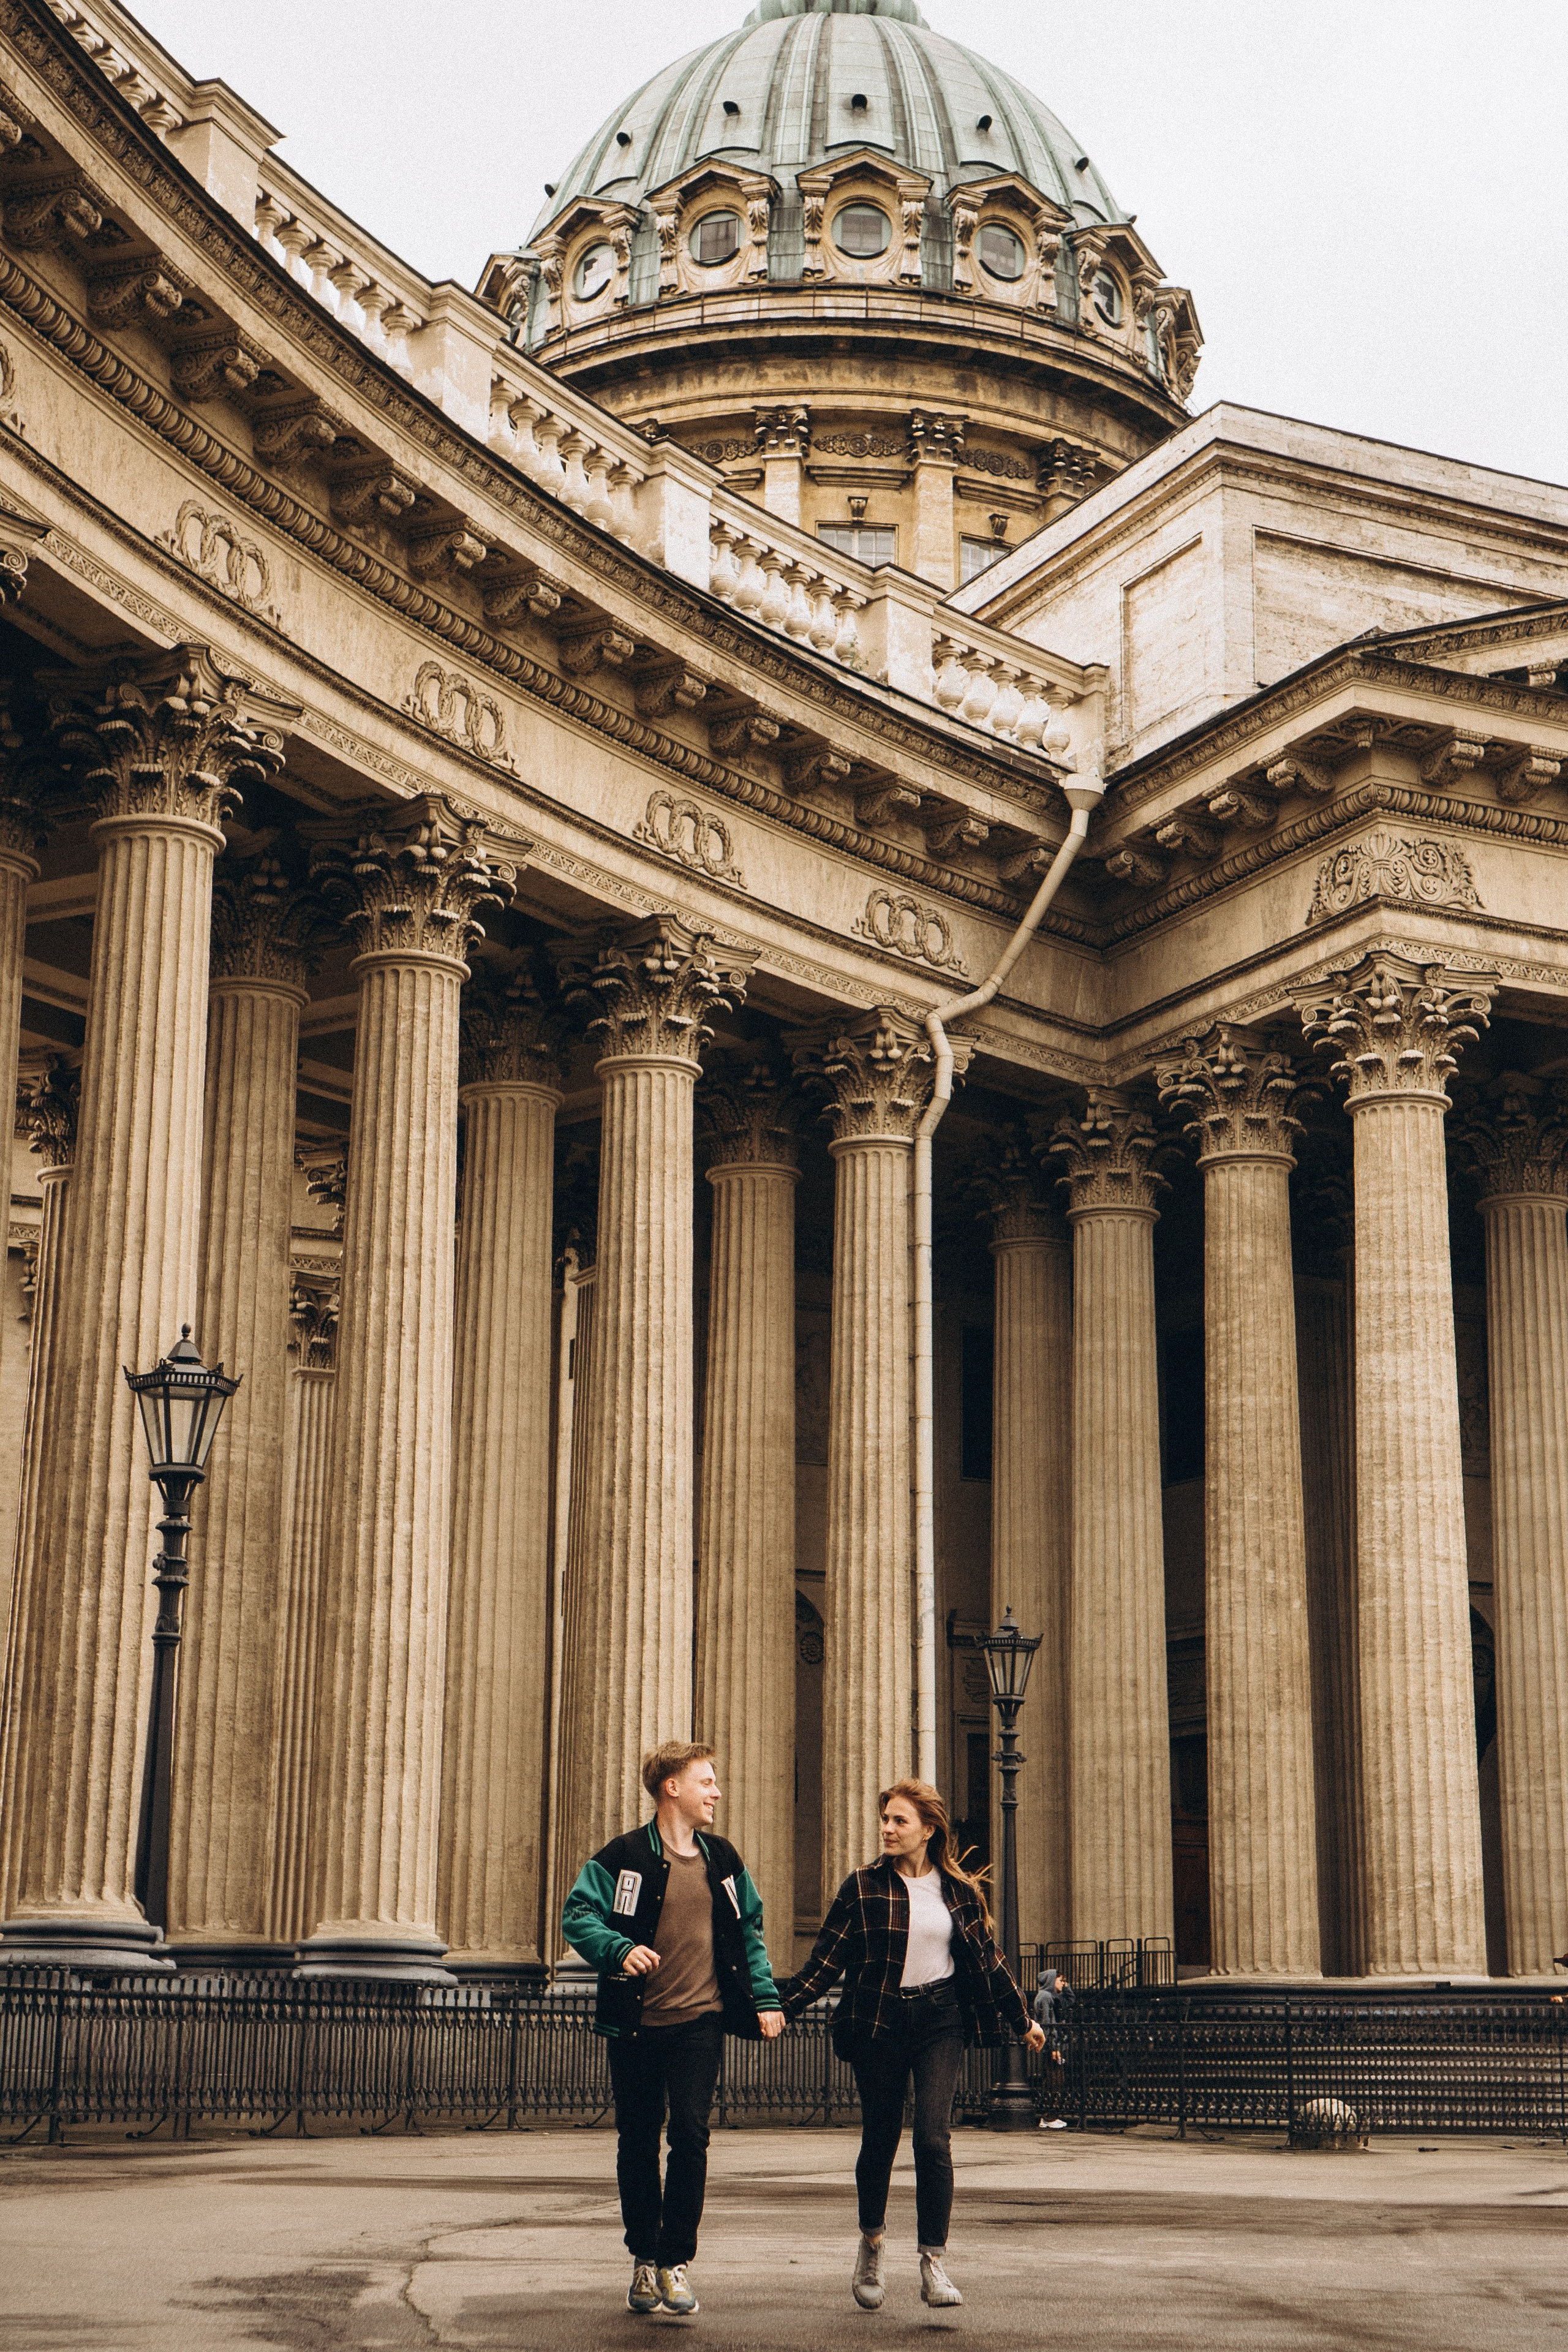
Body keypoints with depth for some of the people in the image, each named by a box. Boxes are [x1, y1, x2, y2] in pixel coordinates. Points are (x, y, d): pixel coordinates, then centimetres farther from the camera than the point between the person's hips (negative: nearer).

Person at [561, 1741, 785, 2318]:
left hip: (699, 2019, 2)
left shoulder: (723, 1860, 10)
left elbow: (750, 1931, 18)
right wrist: (620, 1949, -27)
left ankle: (675, 2261, 0)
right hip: (635, 2024, -2)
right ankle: (644, 2258, 22)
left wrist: (765, 1997, 10)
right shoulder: (624, 1857, -4)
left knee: (690, 2133, -10)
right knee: (638, 2140, 7)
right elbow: (577, 1915, -9)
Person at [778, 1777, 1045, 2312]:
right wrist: (779, 2006, -11)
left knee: (933, 2137, -14)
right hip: (878, 2022, 0)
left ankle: (933, 2265, -10)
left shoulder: (958, 1891, 5)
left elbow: (986, 1960, 15)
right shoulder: (862, 1887, 0)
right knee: (879, 2140, 7)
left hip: (940, 2020, 0)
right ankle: (871, 2245, 32)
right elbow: (826, 1960, -1)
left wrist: (1022, 2021, 20)